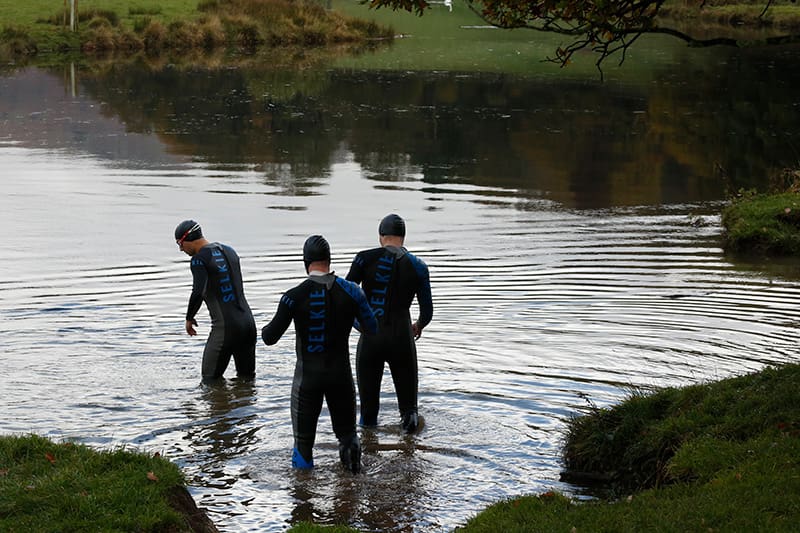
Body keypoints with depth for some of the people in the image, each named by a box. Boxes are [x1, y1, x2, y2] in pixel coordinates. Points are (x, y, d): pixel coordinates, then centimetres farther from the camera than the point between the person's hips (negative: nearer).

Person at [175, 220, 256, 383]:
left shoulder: (200, 259, -10)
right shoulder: (229, 251, 15)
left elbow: (198, 293, -21)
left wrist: (189, 318, -7)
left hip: (225, 327, -7)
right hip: (248, 321, 7)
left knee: (210, 380, 2)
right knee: (247, 378, 14)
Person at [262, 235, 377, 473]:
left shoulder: (294, 296, -13)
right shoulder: (351, 291, -6)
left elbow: (270, 338, -8)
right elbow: (372, 328, 6)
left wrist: (264, 329, 15)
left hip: (307, 376, -2)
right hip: (341, 373, 2)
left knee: (303, 440, 7)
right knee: (346, 430, 20)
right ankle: (351, 445, -5)